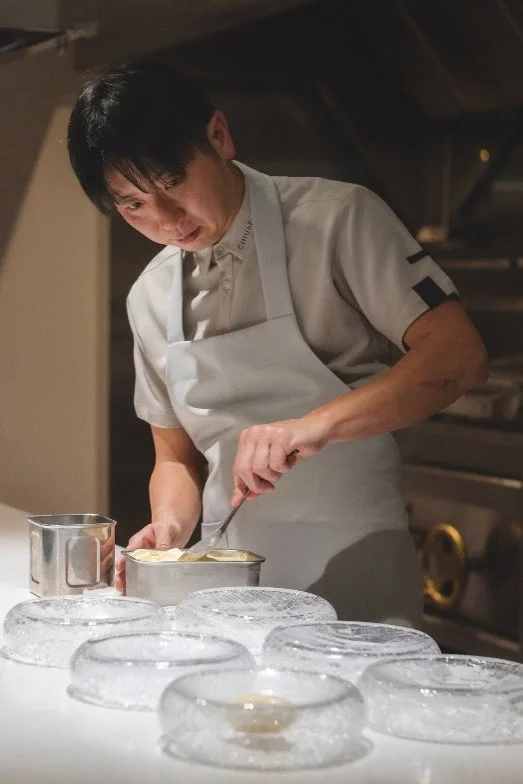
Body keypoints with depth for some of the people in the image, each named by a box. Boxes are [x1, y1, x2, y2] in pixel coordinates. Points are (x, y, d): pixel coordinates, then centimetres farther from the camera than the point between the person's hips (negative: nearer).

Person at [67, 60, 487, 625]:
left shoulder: (335, 218, -6)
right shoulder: (150, 297, 9)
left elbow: (458, 356, -14)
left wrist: (317, 424, -26)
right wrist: (170, 526, -5)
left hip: (353, 575, -4)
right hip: (231, 579, 5)